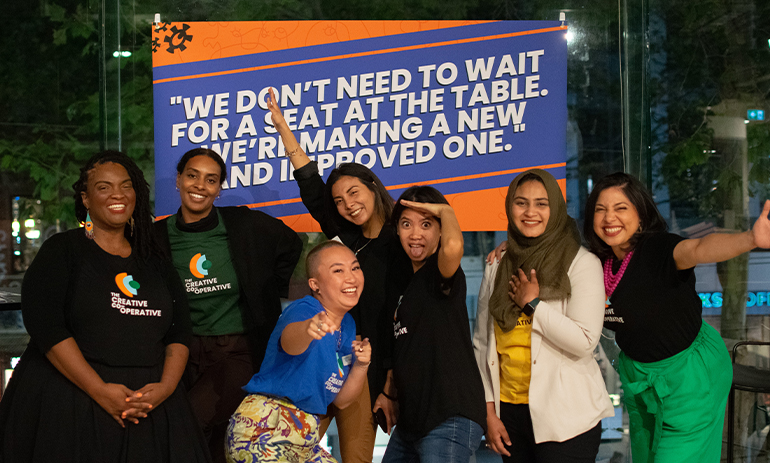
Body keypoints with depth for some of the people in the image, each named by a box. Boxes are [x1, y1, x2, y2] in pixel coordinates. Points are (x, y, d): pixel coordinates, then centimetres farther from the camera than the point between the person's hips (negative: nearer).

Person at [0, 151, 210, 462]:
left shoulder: (154, 261, 15)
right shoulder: (62, 250, 2)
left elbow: (179, 332, 10)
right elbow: (45, 326, -10)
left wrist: (166, 386, -9)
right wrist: (100, 390, -18)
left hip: (147, 401, 4)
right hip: (68, 400, -3)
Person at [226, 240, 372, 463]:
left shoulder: (348, 325, 12)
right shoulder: (304, 309, -11)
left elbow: (340, 399, 15)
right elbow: (289, 340, -37)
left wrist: (361, 366, -4)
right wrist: (308, 329, -60)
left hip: (306, 440, 8)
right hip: (262, 428, -8)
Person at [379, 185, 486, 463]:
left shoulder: (441, 274, -10)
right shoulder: (403, 281, 16)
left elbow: (453, 246, -35)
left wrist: (444, 210, -17)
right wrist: (389, 391, 17)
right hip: (412, 419, 9)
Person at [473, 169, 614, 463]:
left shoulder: (581, 263, -4)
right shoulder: (496, 269, 10)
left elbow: (584, 341, -14)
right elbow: (481, 343, 11)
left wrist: (533, 303, -11)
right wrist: (488, 410, 5)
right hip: (510, 412, 4)